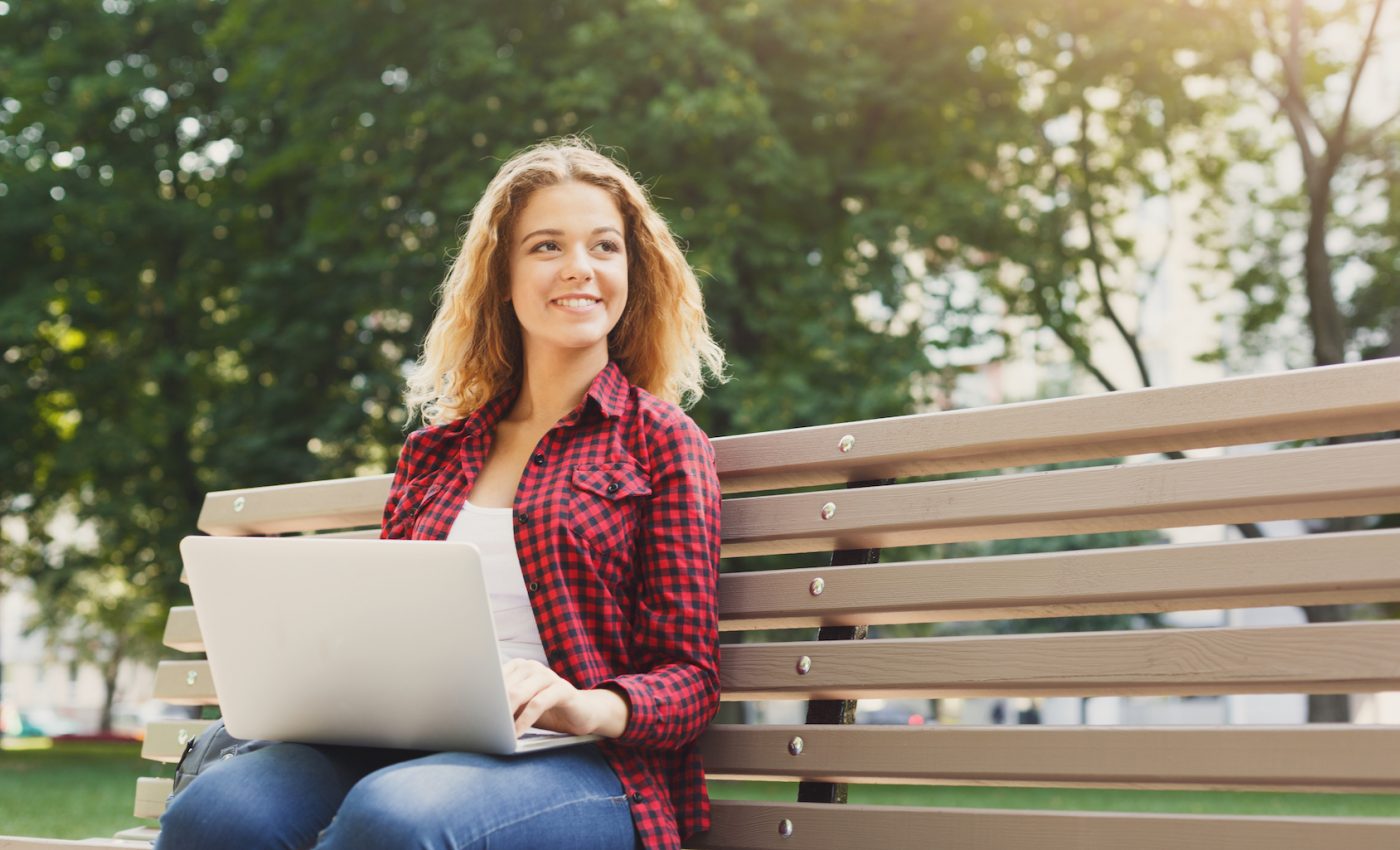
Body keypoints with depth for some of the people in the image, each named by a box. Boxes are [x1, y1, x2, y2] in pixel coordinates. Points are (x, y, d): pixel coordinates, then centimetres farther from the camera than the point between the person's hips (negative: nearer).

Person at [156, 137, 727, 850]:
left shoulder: (661, 442, 9)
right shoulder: (434, 452, 22)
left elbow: (690, 675, 2)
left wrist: (587, 706, -20)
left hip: (586, 765, -3)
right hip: (414, 747, 3)